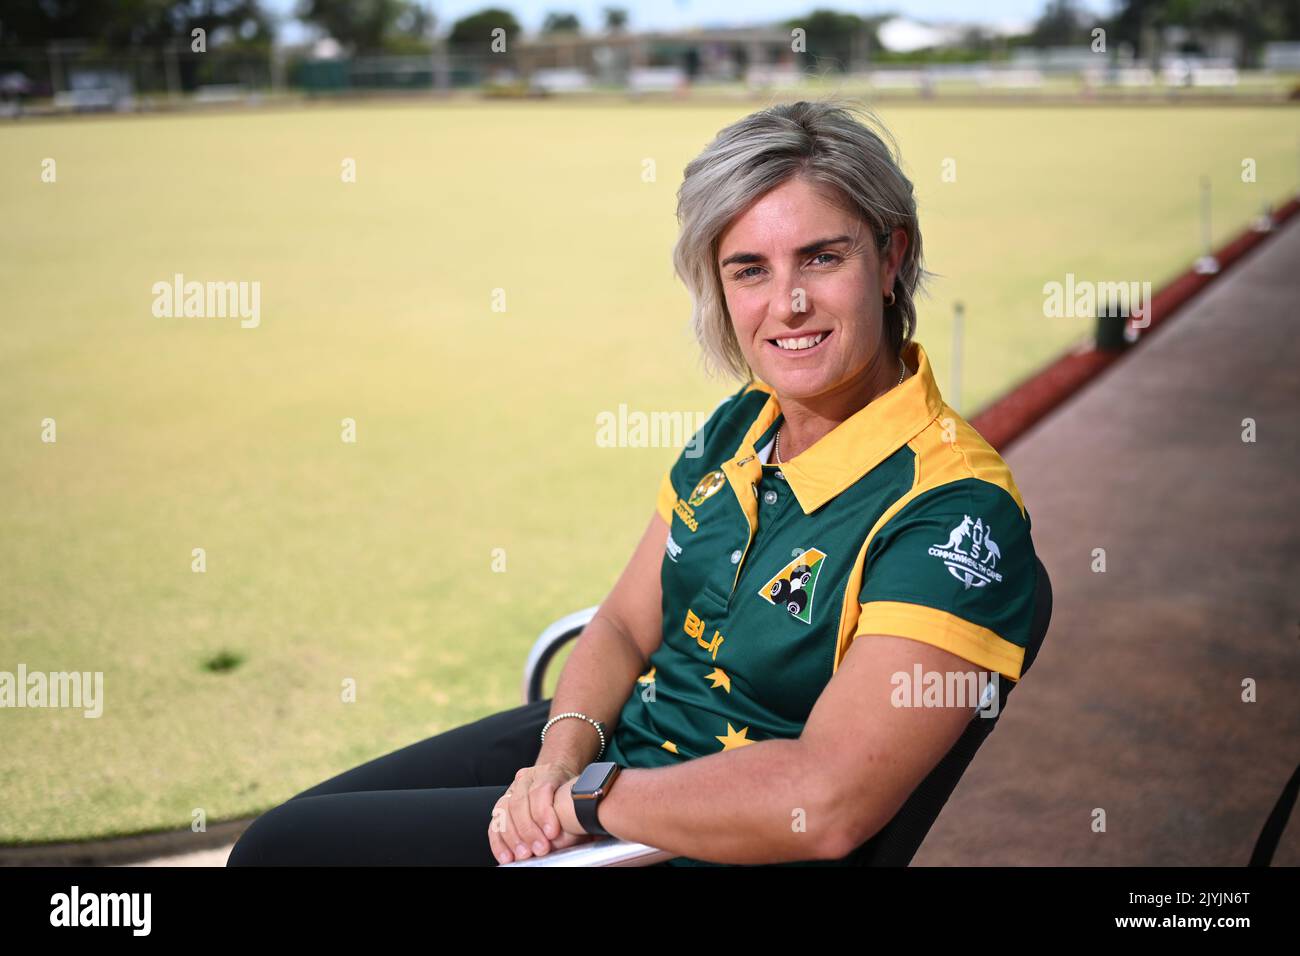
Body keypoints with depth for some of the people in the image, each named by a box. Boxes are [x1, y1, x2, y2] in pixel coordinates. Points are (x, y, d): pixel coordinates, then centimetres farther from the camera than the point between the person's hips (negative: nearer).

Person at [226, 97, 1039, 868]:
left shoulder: (957, 510, -24)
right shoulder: (740, 425, 3)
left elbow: (823, 805, -32)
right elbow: (626, 626, 8)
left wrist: (582, 799, -20)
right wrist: (566, 751, -13)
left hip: (705, 847, -7)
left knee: (283, 849, -2)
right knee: (282, 829, 12)